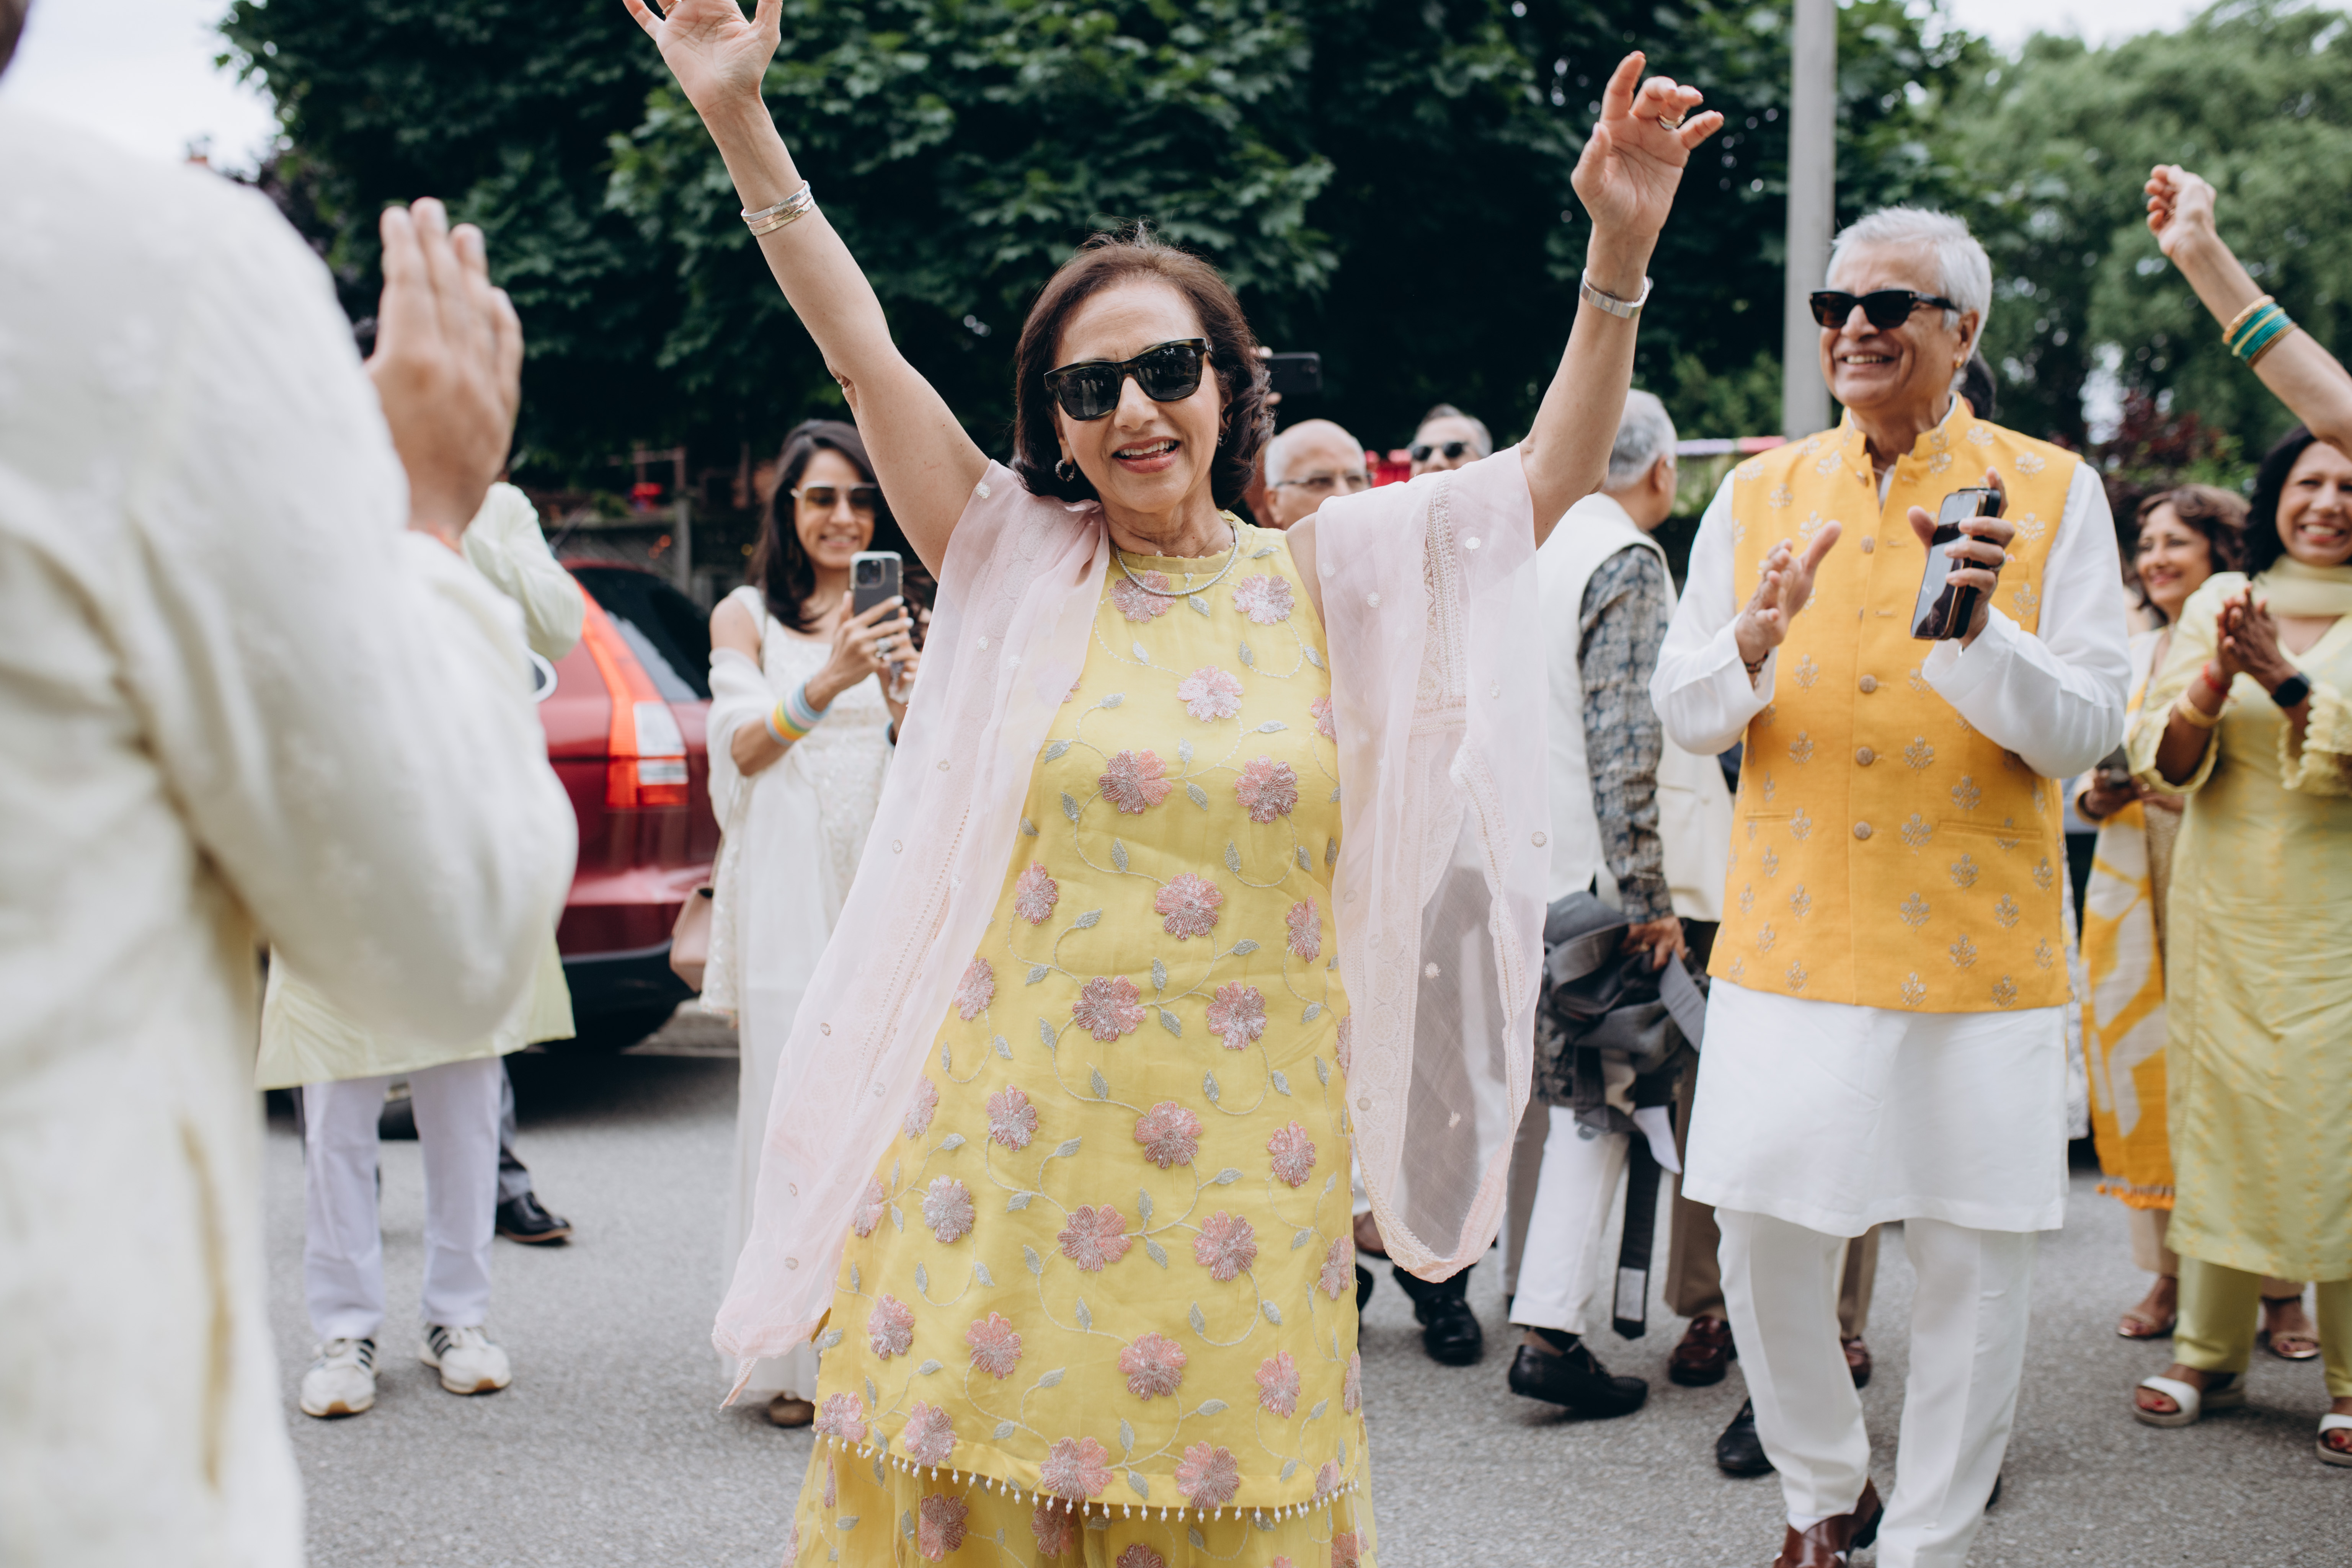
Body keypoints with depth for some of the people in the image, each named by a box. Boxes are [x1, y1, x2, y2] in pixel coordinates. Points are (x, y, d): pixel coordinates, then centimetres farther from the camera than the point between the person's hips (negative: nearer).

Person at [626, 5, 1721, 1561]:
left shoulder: (1322, 577, 6)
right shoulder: (1015, 567, 5)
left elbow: (1551, 477, 2)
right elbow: (872, 362, -2)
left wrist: (1619, 252, -10)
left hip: (1235, 1151, 0)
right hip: (1015, 1135, 0)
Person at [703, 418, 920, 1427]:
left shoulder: (895, 618, 17)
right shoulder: (746, 617, 9)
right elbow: (743, 746, -5)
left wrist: (906, 694, -15)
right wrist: (829, 682, -23)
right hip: (785, 882, -2)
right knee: (790, 1104, -7)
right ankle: (790, 1357, -4)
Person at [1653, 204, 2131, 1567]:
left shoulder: (2053, 493, 1)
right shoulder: (1759, 495, 8)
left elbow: (2087, 732, -5)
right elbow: (1684, 715, 8)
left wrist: (1983, 634, -23)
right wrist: (1758, 637, -13)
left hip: (1979, 944, -2)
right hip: (1791, 935, 2)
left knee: (1976, 1259, 3)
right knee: (1765, 1240, 4)